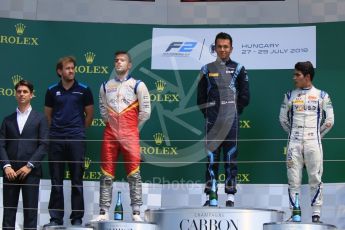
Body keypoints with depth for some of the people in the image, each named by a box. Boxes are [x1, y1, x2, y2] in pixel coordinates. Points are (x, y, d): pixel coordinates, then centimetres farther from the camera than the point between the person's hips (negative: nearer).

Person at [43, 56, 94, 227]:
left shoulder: (83, 90, 3)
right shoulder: (52, 91, 7)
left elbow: (89, 114, 9)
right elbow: (48, 115, 15)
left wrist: (79, 130, 9)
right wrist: (55, 130, 12)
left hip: (76, 139, -2)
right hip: (56, 139, 2)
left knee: (77, 181, 2)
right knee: (56, 182, 5)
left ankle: (77, 218, 9)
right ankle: (55, 218, 12)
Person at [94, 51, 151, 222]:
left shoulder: (137, 85, 2)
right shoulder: (106, 86, 14)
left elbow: (145, 111, 2)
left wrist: (133, 126, 6)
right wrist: (110, 122, 12)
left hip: (130, 135, -3)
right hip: (110, 134, 3)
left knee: (134, 173, -6)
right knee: (106, 174, 3)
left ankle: (136, 212, -2)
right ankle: (104, 212, 8)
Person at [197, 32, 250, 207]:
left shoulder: (238, 69, 7)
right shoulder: (207, 70, 10)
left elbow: (245, 96, 6)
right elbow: (201, 97, 11)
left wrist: (235, 112, 1)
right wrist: (207, 113, 3)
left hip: (231, 121, -1)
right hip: (212, 121, 1)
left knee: (230, 157, -1)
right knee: (211, 158, -1)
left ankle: (230, 196, 3)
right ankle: (211, 197, 2)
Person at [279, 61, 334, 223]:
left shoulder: (321, 96, 3)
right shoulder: (290, 96, 8)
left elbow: (329, 120, 6)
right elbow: (283, 119, 15)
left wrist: (317, 135, 8)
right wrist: (294, 133, 13)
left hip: (313, 143, -2)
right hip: (294, 143, 2)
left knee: (315, 179, 0)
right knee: (293, 179, 1)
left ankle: (316, 214, 6)